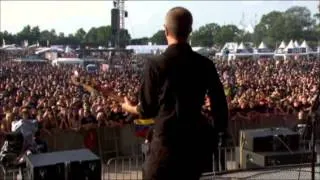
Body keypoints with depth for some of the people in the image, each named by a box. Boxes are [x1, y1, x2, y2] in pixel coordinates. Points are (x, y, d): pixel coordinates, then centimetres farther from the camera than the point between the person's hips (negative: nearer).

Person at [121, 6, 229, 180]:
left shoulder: (155, 64, -9)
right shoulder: (205, 64, 1)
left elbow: (148, 109, -3)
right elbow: (219, 103, 3)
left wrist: (131, 108, 19)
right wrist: (219, 130, 18)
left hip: (167, 139, -4)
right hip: (196, 139, 4)